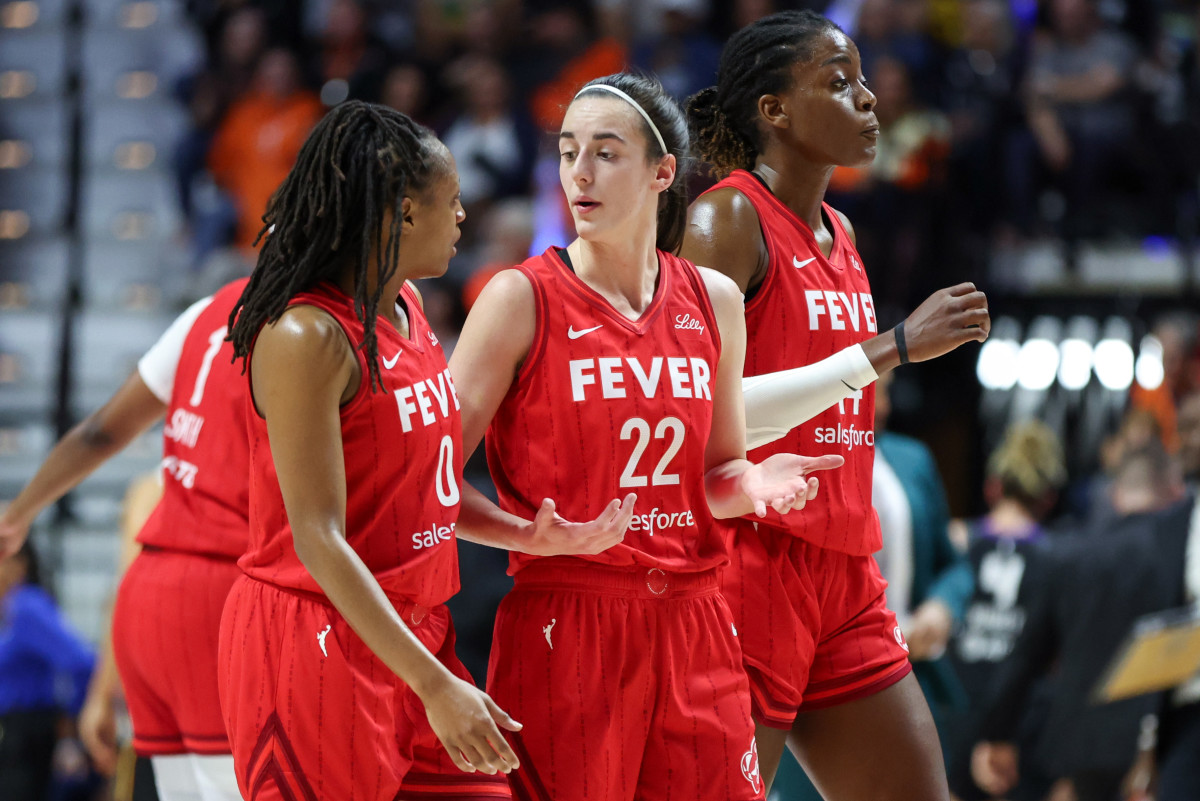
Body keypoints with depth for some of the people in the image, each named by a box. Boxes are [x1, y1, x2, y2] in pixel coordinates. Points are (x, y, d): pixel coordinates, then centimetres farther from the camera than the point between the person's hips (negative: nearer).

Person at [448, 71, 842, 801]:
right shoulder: (524, 299, -4)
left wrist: (753, 482, -2)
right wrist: (528, 534, -21)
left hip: (692, 630, 4)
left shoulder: (714, 301, 9)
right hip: (563, 625, -4)